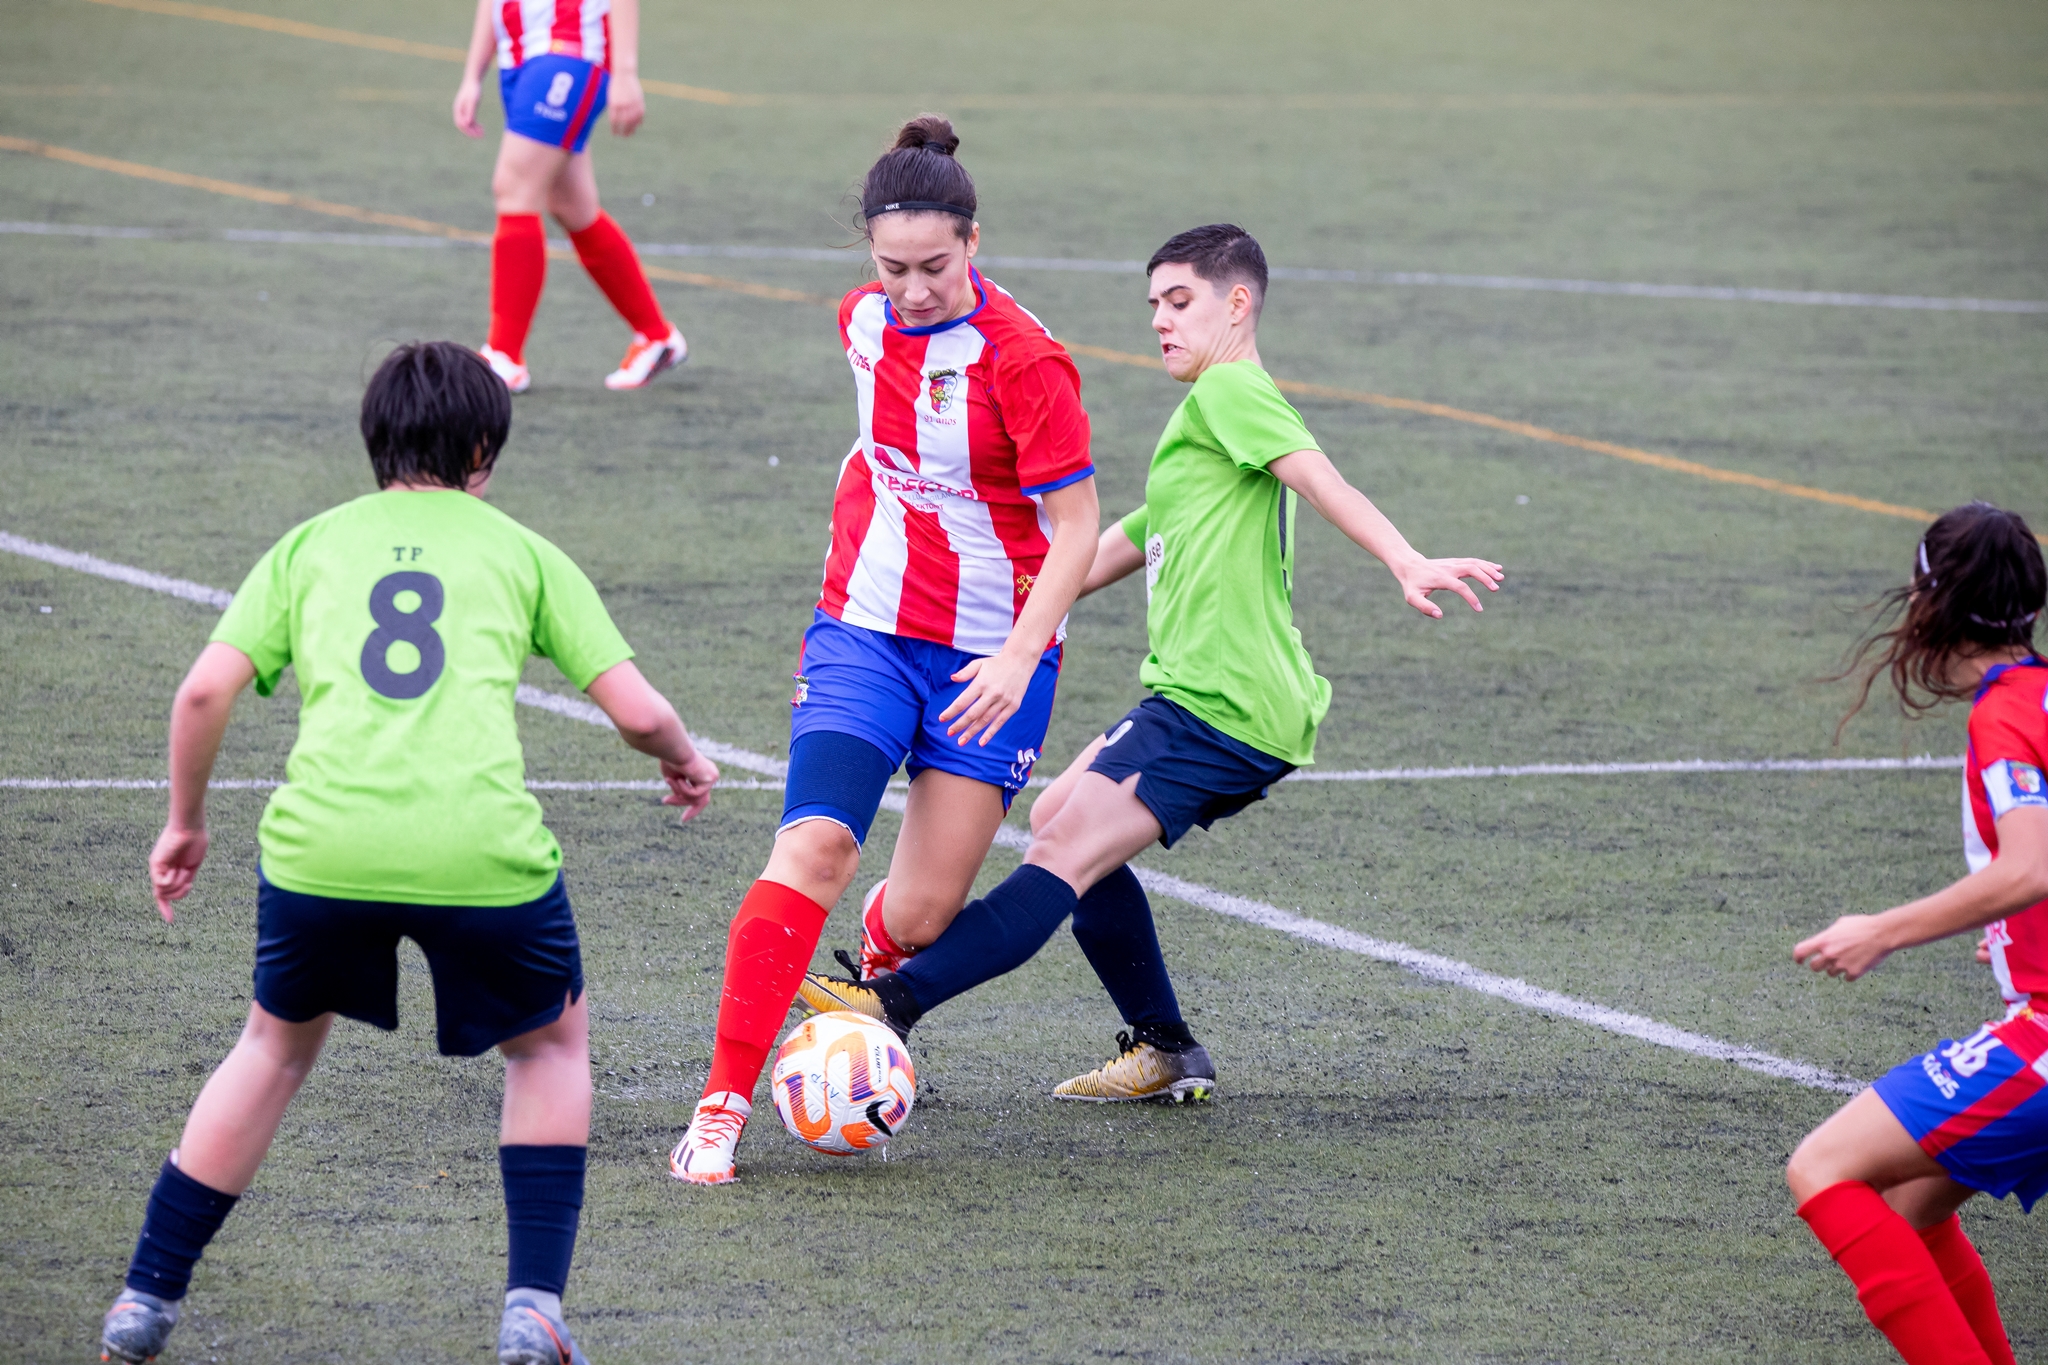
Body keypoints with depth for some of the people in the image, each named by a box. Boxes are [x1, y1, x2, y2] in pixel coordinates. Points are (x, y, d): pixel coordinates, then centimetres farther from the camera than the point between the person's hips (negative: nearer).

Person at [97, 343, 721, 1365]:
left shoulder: (312, 543, 19)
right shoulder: (519, 551, 17)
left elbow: (205, 691, 9)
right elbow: (635, 709, 12)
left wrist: (185, 820, 24)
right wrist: (683, 759, 34)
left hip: (319, 847, 2)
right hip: (481, 852, -1)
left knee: (278, 1044, 28)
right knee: (551, 1040, 26)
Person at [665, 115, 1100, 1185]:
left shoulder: (1022, 359, -17)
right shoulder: (865, 321, 1)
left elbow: (1074, 529, -14)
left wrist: (1019, 657, -25)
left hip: (991, 654, -3)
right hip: (865, 630, 3)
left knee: (921, 914, -4)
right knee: (814, 846, -19)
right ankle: (724, 1103, -20)